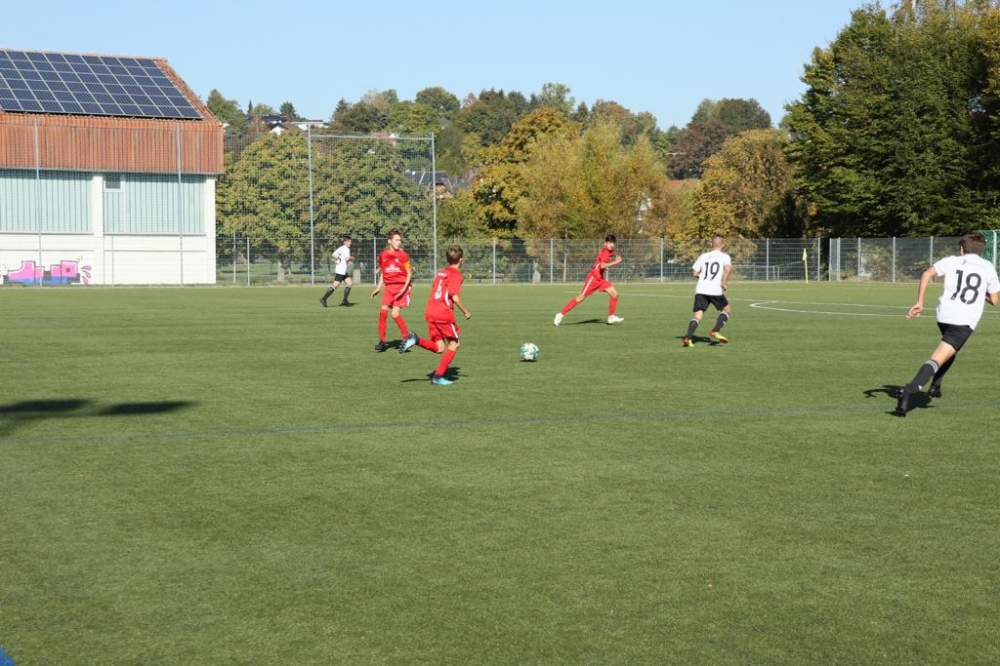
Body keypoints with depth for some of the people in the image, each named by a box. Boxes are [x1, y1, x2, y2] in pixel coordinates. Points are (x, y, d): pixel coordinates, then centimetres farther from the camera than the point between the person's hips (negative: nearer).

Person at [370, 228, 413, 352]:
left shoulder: (403, 255, -4)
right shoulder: (383, 255, 6)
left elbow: (409, 273, -1)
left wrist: (404, 288, -12)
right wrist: (378, 289, 11)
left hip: (401, 287, -4)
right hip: (389, 287, 4)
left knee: (395, 314, -13)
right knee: (383, 311, -8)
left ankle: (407, 337, 4)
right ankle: (382, 341, 2)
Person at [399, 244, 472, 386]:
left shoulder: (441, 272, 17)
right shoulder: (456, 275, -8)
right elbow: (455, 297, -18)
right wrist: (466, 312, -5)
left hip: (430, 312, 7)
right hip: (444, 314, -7)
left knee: (439, 348, 11)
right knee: (454, 344, 7)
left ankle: (416, 340, -12)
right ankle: (438, 377, 3)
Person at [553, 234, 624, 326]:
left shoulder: (611, 252, 7)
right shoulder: (604, 252, -19)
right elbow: (602, 266, -36)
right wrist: (615, 262, -37)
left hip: (601, 279, 8)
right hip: (593, 277, -8)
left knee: (615, 294, -2)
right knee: (581, 298, -7)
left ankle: (611, 317, 7)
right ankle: (561, 314, 0)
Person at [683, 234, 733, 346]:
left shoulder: (703, 256, 15)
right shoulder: (725, 256, 5)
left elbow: (694, 273, 13)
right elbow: (728, 268, -16)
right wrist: (724, 282, -7)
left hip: (701, 290, 3)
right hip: (715, 290, -3)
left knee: (698, 315, 2)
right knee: (726, 310, 18)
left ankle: (688, 337, -17)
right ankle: (715, 331, 1)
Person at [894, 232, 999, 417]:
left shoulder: (951, 261, 12)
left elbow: (927, 274, -4)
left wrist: (919, 302, -2)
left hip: (944, 316, 3)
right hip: (965, 322, -3)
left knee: (951, 349, 34)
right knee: (938, 359, -12)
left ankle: (935, 386, 30)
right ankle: (909, 391, -31)